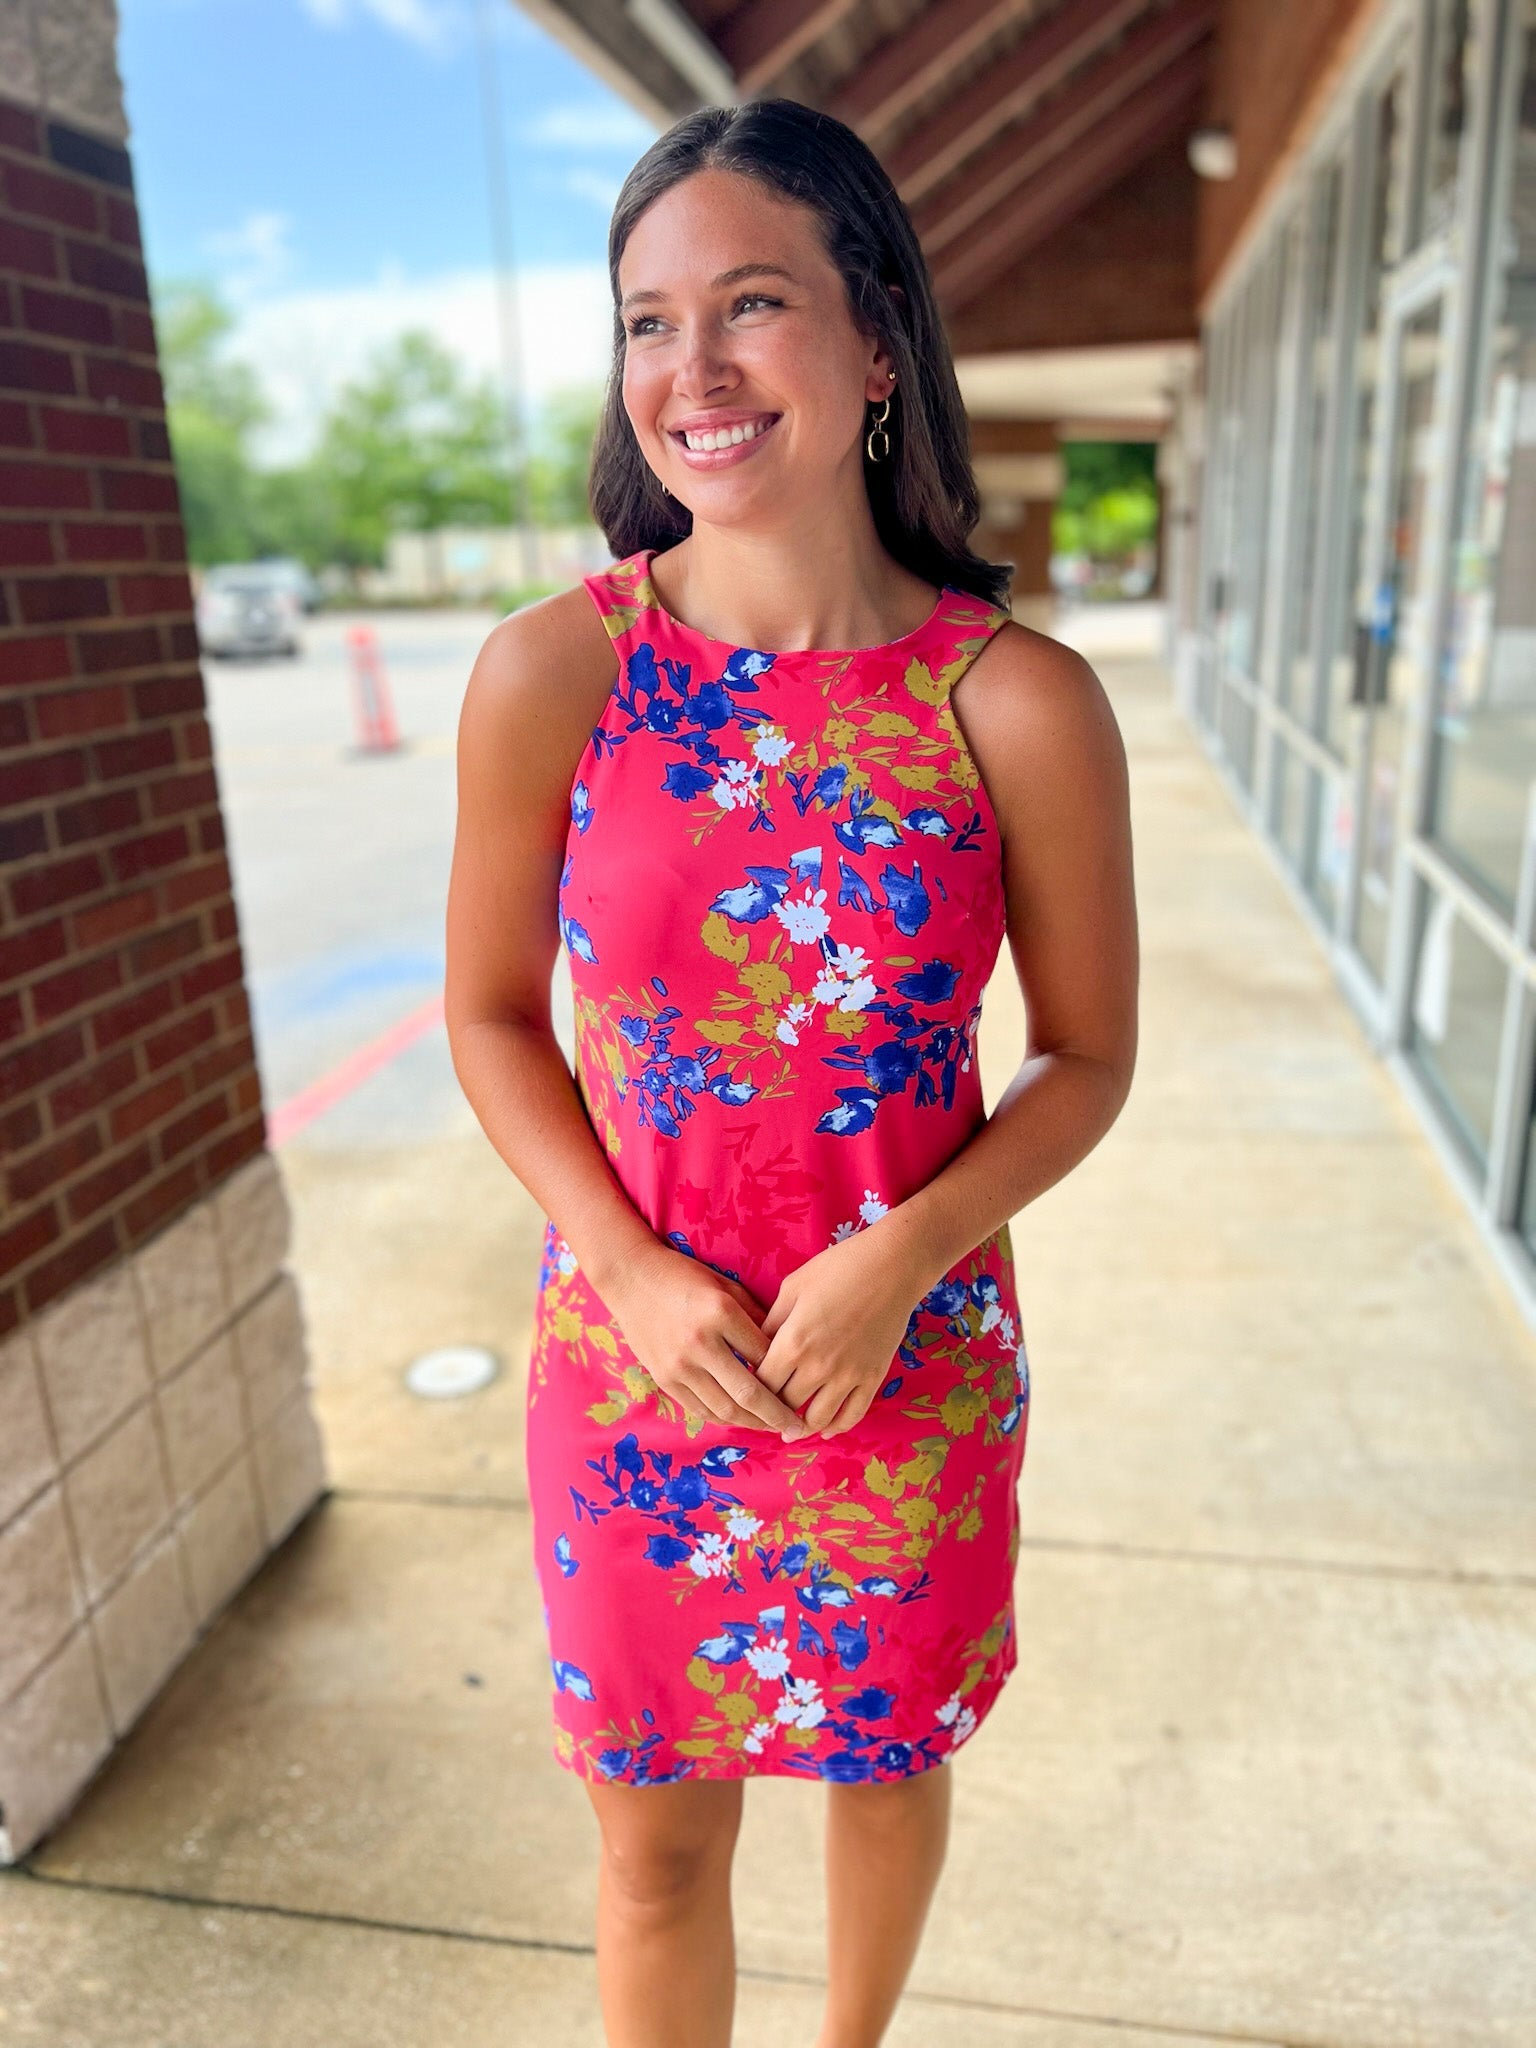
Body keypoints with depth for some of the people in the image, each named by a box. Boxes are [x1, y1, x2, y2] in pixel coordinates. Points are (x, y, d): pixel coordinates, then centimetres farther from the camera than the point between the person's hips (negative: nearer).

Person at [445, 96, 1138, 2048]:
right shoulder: (549, 673, -12)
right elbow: (491, 1013, -2)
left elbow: (1087, 1057, -4)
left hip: (914, 1357, 1)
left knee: (888, 1757, 27)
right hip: (635, 1349, 0)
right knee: (657, 1833, 18)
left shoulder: (1020, 701, -13)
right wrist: (632, 1274, -14)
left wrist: (901, 1255, -18)